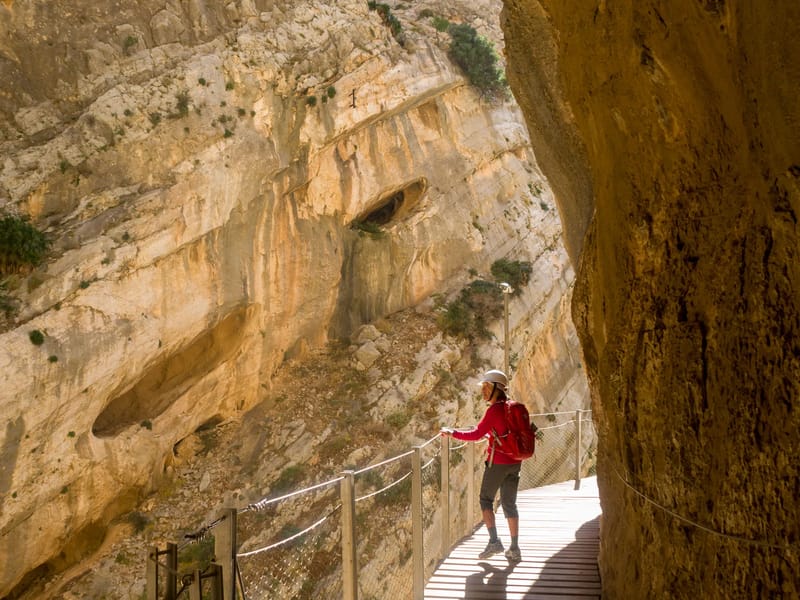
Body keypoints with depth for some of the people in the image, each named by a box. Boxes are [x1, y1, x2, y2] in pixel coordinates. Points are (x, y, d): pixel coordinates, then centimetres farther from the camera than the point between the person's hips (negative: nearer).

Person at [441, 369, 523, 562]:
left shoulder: (494, 410, -16)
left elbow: (476, 435, -15)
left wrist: (452, 432, -6)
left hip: (498, 462, -7)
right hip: (515, 461, 7)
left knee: (486, 499, 10)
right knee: (509, 504, 11)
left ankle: (493, 541, 0)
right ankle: (514, 549, 11)